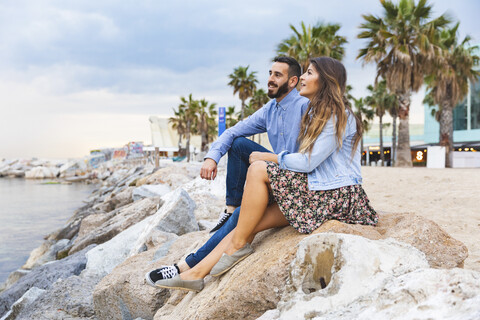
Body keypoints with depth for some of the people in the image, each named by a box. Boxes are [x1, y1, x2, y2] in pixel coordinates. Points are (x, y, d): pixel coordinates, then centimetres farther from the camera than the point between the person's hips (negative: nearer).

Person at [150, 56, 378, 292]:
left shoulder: (338, 116, -11)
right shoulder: (317, 113, 18)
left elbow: (307, 162, -17)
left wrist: (265, 157, -4)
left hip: (336, 196, -8)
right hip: (316, 189, 8)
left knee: (258, 169, -19)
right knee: (251, 224, -6)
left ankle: (239, 245, -9)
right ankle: (196, 274, -5)